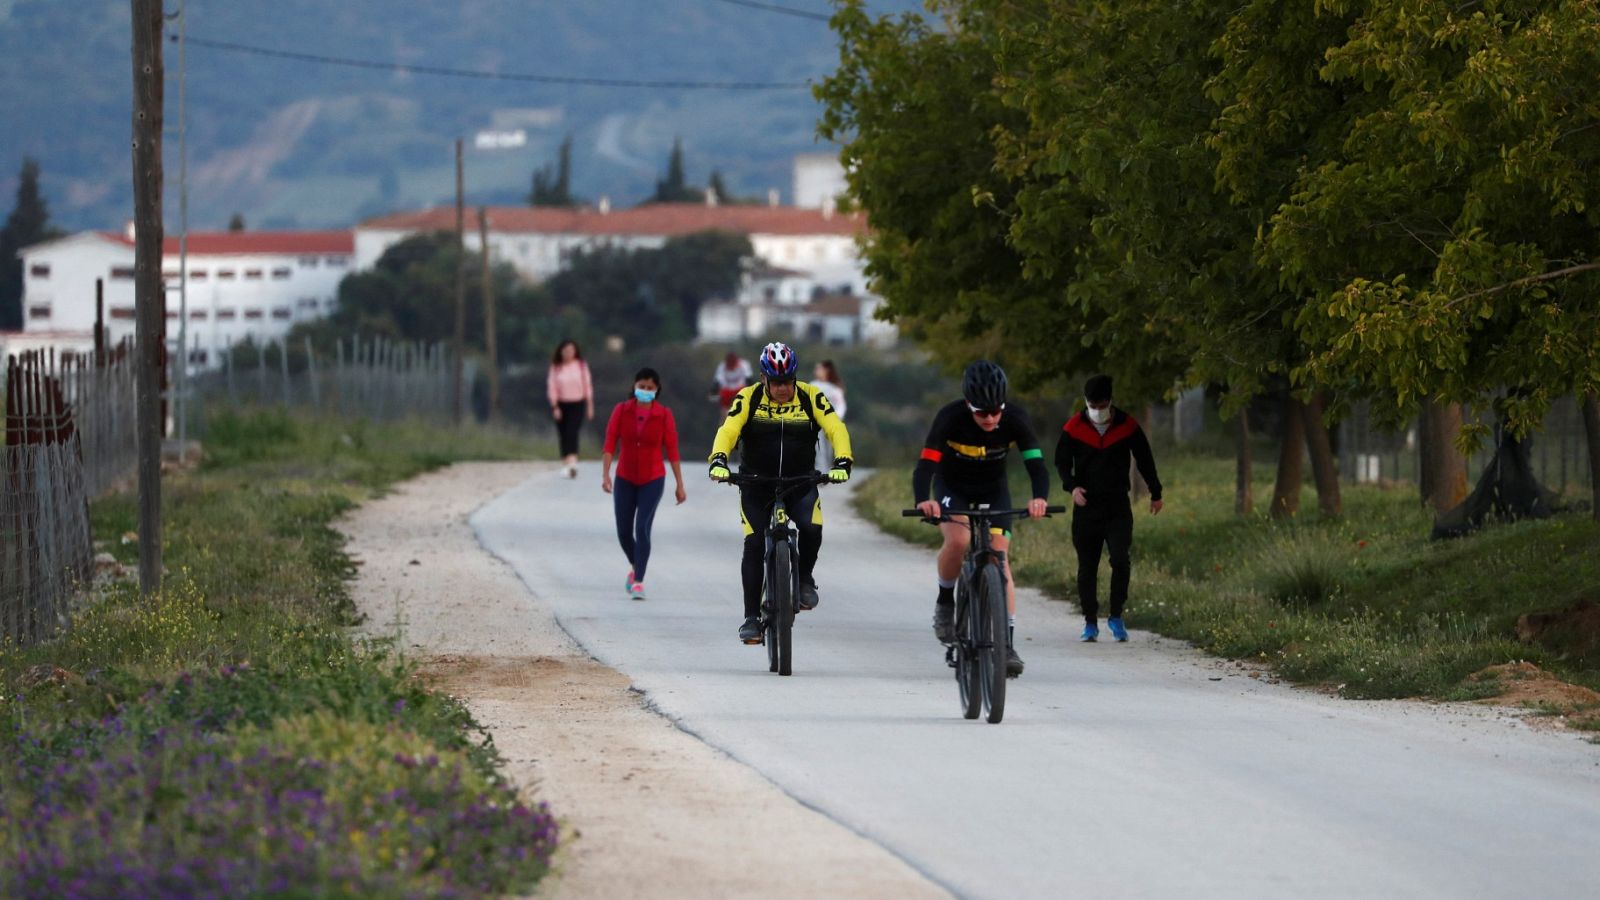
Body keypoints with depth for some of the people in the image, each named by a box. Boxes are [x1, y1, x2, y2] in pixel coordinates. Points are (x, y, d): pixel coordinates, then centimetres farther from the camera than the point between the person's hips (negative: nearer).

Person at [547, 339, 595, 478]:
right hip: (561, 404, 2)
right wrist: (555, 407, -8)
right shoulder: (556, 368, 1)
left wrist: (590, 406, 7)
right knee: (564, 435, 4)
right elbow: (552, 388, 0)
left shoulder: (581, 365, 2)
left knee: (572, 433, -18)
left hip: (578, 404, -2)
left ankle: (572, 462, -28)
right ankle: (566, 464, 12)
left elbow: (587, 385, 7)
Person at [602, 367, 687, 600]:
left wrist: (680, 485, -2)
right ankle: (635, 566, 36)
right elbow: (610, 444, -6)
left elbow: (672, 450, -3)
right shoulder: (621, 411, -2)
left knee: (642, 528, -15)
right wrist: (605, 475, -17)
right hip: (625, 479, 2)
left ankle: (638, 581, -13)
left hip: (652, 480, -2)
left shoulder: (664, 415, -5)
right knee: (624, 532, 6)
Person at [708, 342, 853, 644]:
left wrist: (842, 462, -31)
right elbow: (728, 431, -18)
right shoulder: (749, 399, -8)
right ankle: (752, 617, 0)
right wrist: (718, 460, -37)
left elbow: (836, 429, -13)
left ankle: (805, 578, 2)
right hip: (757, 483, 0)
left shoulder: (810, 397, -7)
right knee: (754, 545, -9)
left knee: (812, 527, -27)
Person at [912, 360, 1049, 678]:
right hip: (952, 487, -1)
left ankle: (1007, 644, -12)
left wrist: (1040, 497, -50)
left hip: (994, 490, 1)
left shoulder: (1015, 418, -24)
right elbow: (926, 464, -35)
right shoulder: (950, 417, -29)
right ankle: (945, 601, -4)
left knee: (999, 557, -13)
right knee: (958, 540, -30)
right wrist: (923, 500, -55)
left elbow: (1036, 464, -29)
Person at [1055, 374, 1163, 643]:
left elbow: (1144, 459, 10)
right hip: (1086, 505, 1)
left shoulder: (1127, 426, -2)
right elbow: (1062, 461, 5)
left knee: (1121, 560, -16)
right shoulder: (1073, 428, -2)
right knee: (1087, 567, 4)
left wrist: (1155, 493, 18)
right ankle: (1090, 623, 14)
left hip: (1118, 505, -1)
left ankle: (1116, 617, -2)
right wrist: (1071, 486, -14)